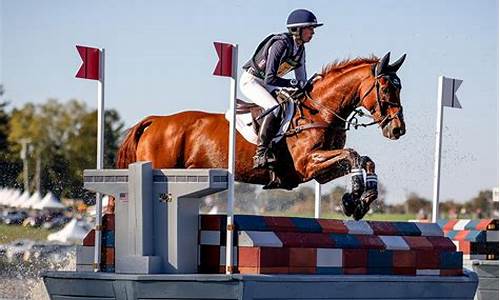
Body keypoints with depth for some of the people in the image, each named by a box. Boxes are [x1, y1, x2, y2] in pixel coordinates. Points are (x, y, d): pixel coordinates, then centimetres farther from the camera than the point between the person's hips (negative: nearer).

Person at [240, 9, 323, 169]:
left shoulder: (300, 49, 1)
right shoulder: (281, 44, -26)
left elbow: (302, 79, 9)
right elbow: (270, 79, -31)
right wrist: (295, 84, -30)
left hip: (265, 83, 9)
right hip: (251, 80, -9)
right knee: (274, 107, -31)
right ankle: (261, 154, -31)